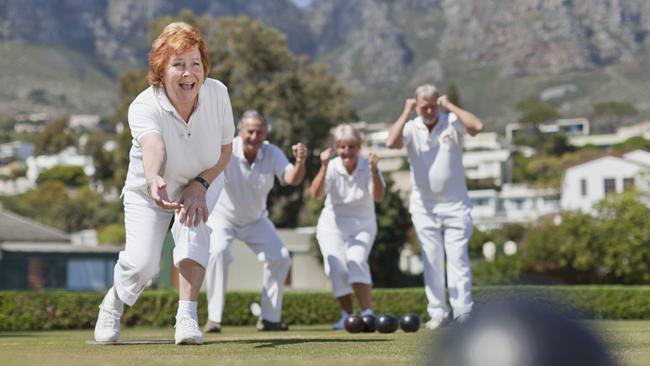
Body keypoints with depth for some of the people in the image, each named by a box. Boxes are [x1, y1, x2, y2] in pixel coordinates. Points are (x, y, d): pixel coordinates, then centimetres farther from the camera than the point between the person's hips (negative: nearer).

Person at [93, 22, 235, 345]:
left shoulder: (217, 94, -24)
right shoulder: (143, 108, -35)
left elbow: (225, 148, -9)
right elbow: (153, 146, -57)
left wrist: (200, 185, -23)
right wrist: (153, 181, -78)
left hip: (203, 181, 2)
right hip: (149, 190, -2)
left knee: (191, 222, -30)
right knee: (143, 264, -13)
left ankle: (187, 316, -24)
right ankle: (114, 303, 23)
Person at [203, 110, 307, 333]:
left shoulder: (272, 153, -17)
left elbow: (292, 179, -31)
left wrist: (300, 162, -52)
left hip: (255, 220, 4)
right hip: (222, 216, -4)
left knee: (280, 257, -6)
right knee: (218, 252, -29)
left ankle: (269, 318, 8)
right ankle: (213, 318, -21)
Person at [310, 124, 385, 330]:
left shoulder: (367, 167, -11)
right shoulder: (332, 168, -13)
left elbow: (378, 197, -24)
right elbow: (316, 193, -28)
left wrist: (374, 172, -38)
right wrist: (324, 168, -39)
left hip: (362, 225, -1)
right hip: (332, 226, 1)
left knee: (357, 260, -23)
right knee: (337, 267, -12)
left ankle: (367, 313, -21)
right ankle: (347, 314, 6)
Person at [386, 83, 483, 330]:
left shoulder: (452, 123, -3)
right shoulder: (411, 127, -1)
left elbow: (477, 126, -22)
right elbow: (392, 143, -20)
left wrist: (450, 105, -14)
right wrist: (406, 113, -14)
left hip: (455, 205, -2)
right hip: (424, 206, 2)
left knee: (457, 257, -6)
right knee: (432, 261, 4)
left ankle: (463, 312, -6)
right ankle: (437, 312, 9)